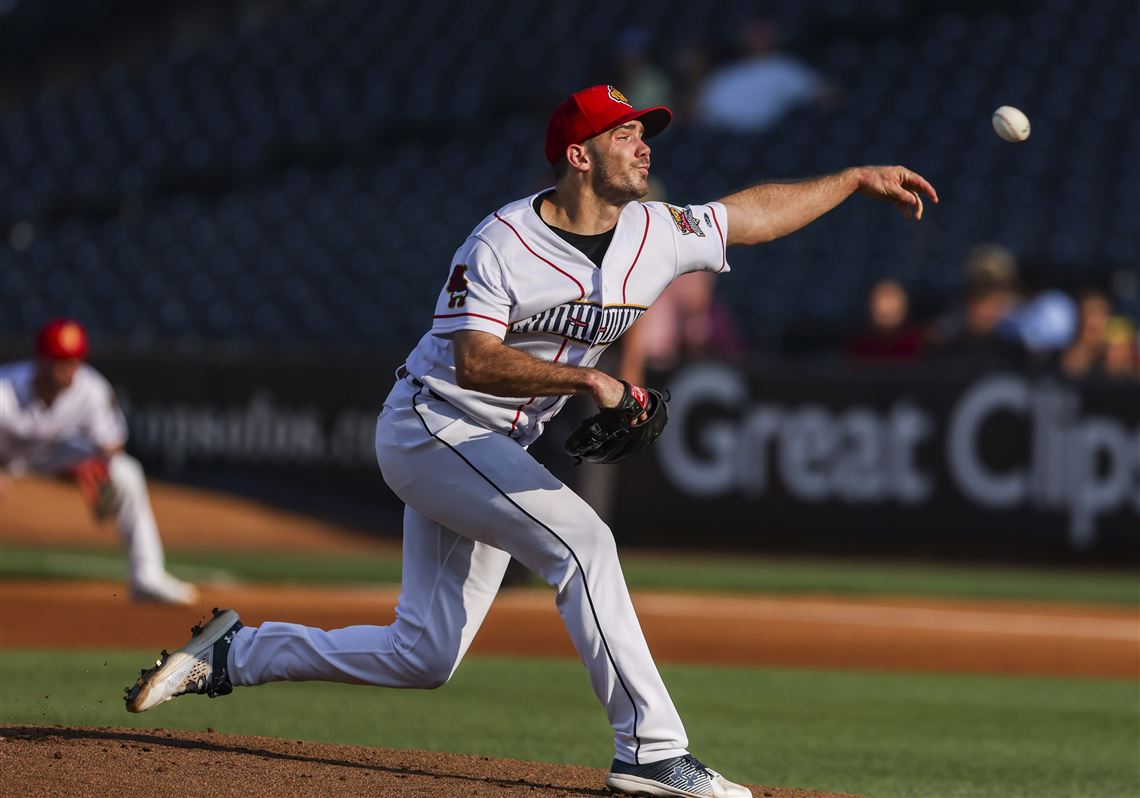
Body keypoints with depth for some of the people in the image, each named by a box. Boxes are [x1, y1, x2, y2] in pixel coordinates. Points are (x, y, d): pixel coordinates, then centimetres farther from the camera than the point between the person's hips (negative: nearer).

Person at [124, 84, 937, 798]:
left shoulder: (655, 234, 2)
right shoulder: (500, 244, -17)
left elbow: (755, 211, 13)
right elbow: (475, 361, -24)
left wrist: (857, 178, 13)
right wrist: (583, 378, -34)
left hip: (494, 452, 8)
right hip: (429, 426, -8)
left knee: (425, 656, 6)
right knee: (582, 538, -24)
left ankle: (231, 655, 20)